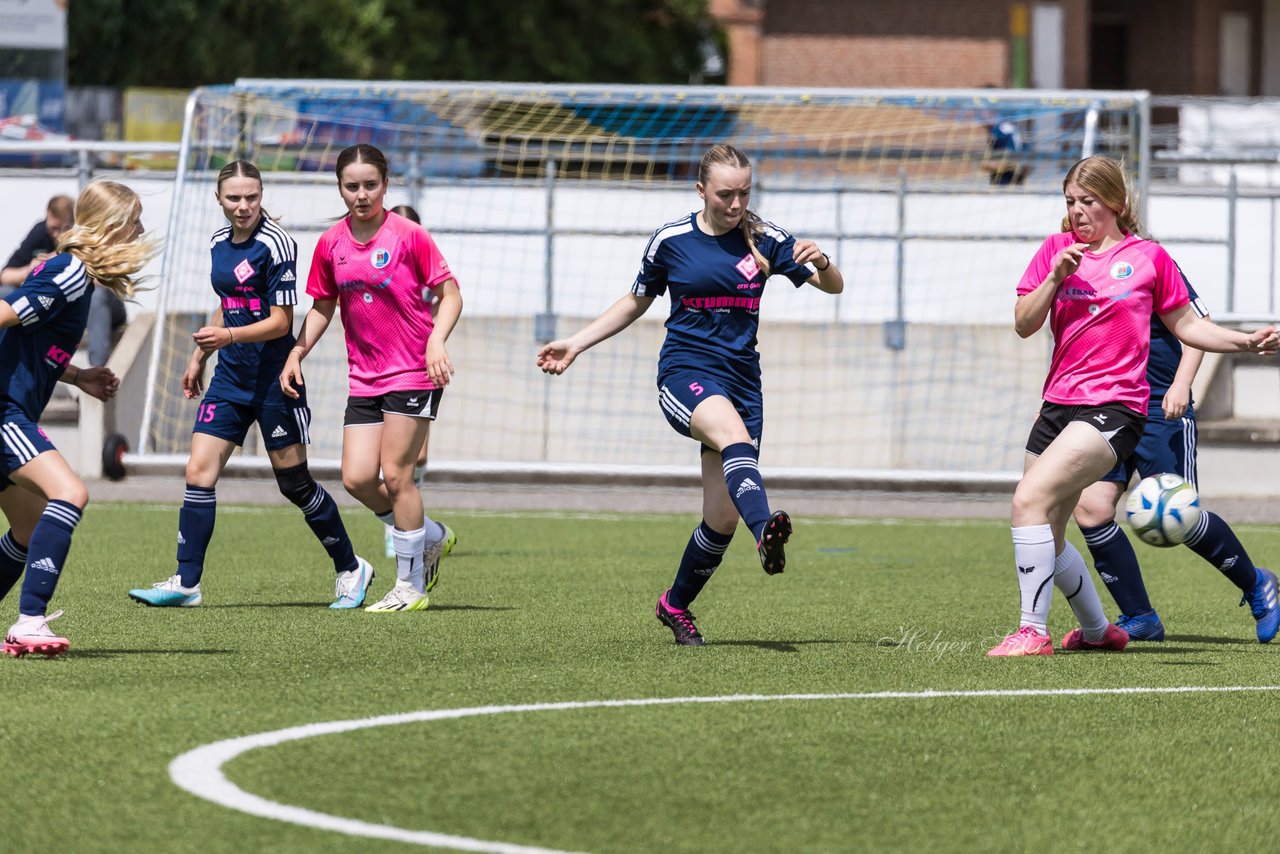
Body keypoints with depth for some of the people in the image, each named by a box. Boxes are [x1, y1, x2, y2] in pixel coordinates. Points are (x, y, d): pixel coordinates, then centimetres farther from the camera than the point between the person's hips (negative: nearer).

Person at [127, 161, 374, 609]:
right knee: (198, 473, -4)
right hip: (230, 376, 7)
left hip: (273, 378, -7)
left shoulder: (275, 244, -14)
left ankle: (350, 569, 19)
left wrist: (229, 336, -28)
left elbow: (280, 322, -16)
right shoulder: (219, 241, 8)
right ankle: (186, 582, -4)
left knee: (294, 483, 1)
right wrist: (199, 358, 23)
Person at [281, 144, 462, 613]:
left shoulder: (408, 235, -9)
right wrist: (296, 353, 5)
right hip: (364, 376, 5)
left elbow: (450, 293, -6)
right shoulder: (331, 244, 6)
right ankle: (431, 537, 21)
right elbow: (322, 307, 17)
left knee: (395, 474, -8)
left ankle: (411, 586, 3)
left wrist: (436, 340, -22)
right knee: (357, 478, -4)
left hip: (413, 371, -5)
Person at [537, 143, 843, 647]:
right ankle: (766, 533, -63)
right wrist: (575, 345, 13)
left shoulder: (764, 239, 3)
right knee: (734, 435, -37)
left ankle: (676, 605, 25)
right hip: (684, 373, -3)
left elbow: (833, 286, 4)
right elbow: (636, 303, 18)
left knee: (723, 518, -1)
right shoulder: (670, 240, 2)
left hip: (741, 379, 3)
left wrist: (821, 262, -20)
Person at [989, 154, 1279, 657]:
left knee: (1030, 499, -25)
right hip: (1059, 404, 6)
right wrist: (1056, 276, -10)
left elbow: (1186, 325, 11)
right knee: (1045, 539, 9)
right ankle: (1097, 630, 32)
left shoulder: (1149, 257, 3)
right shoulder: (1057, 249, 11)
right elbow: (1024, 324, 4)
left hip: (1113, 408, -6)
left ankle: (1033, 630, -24)